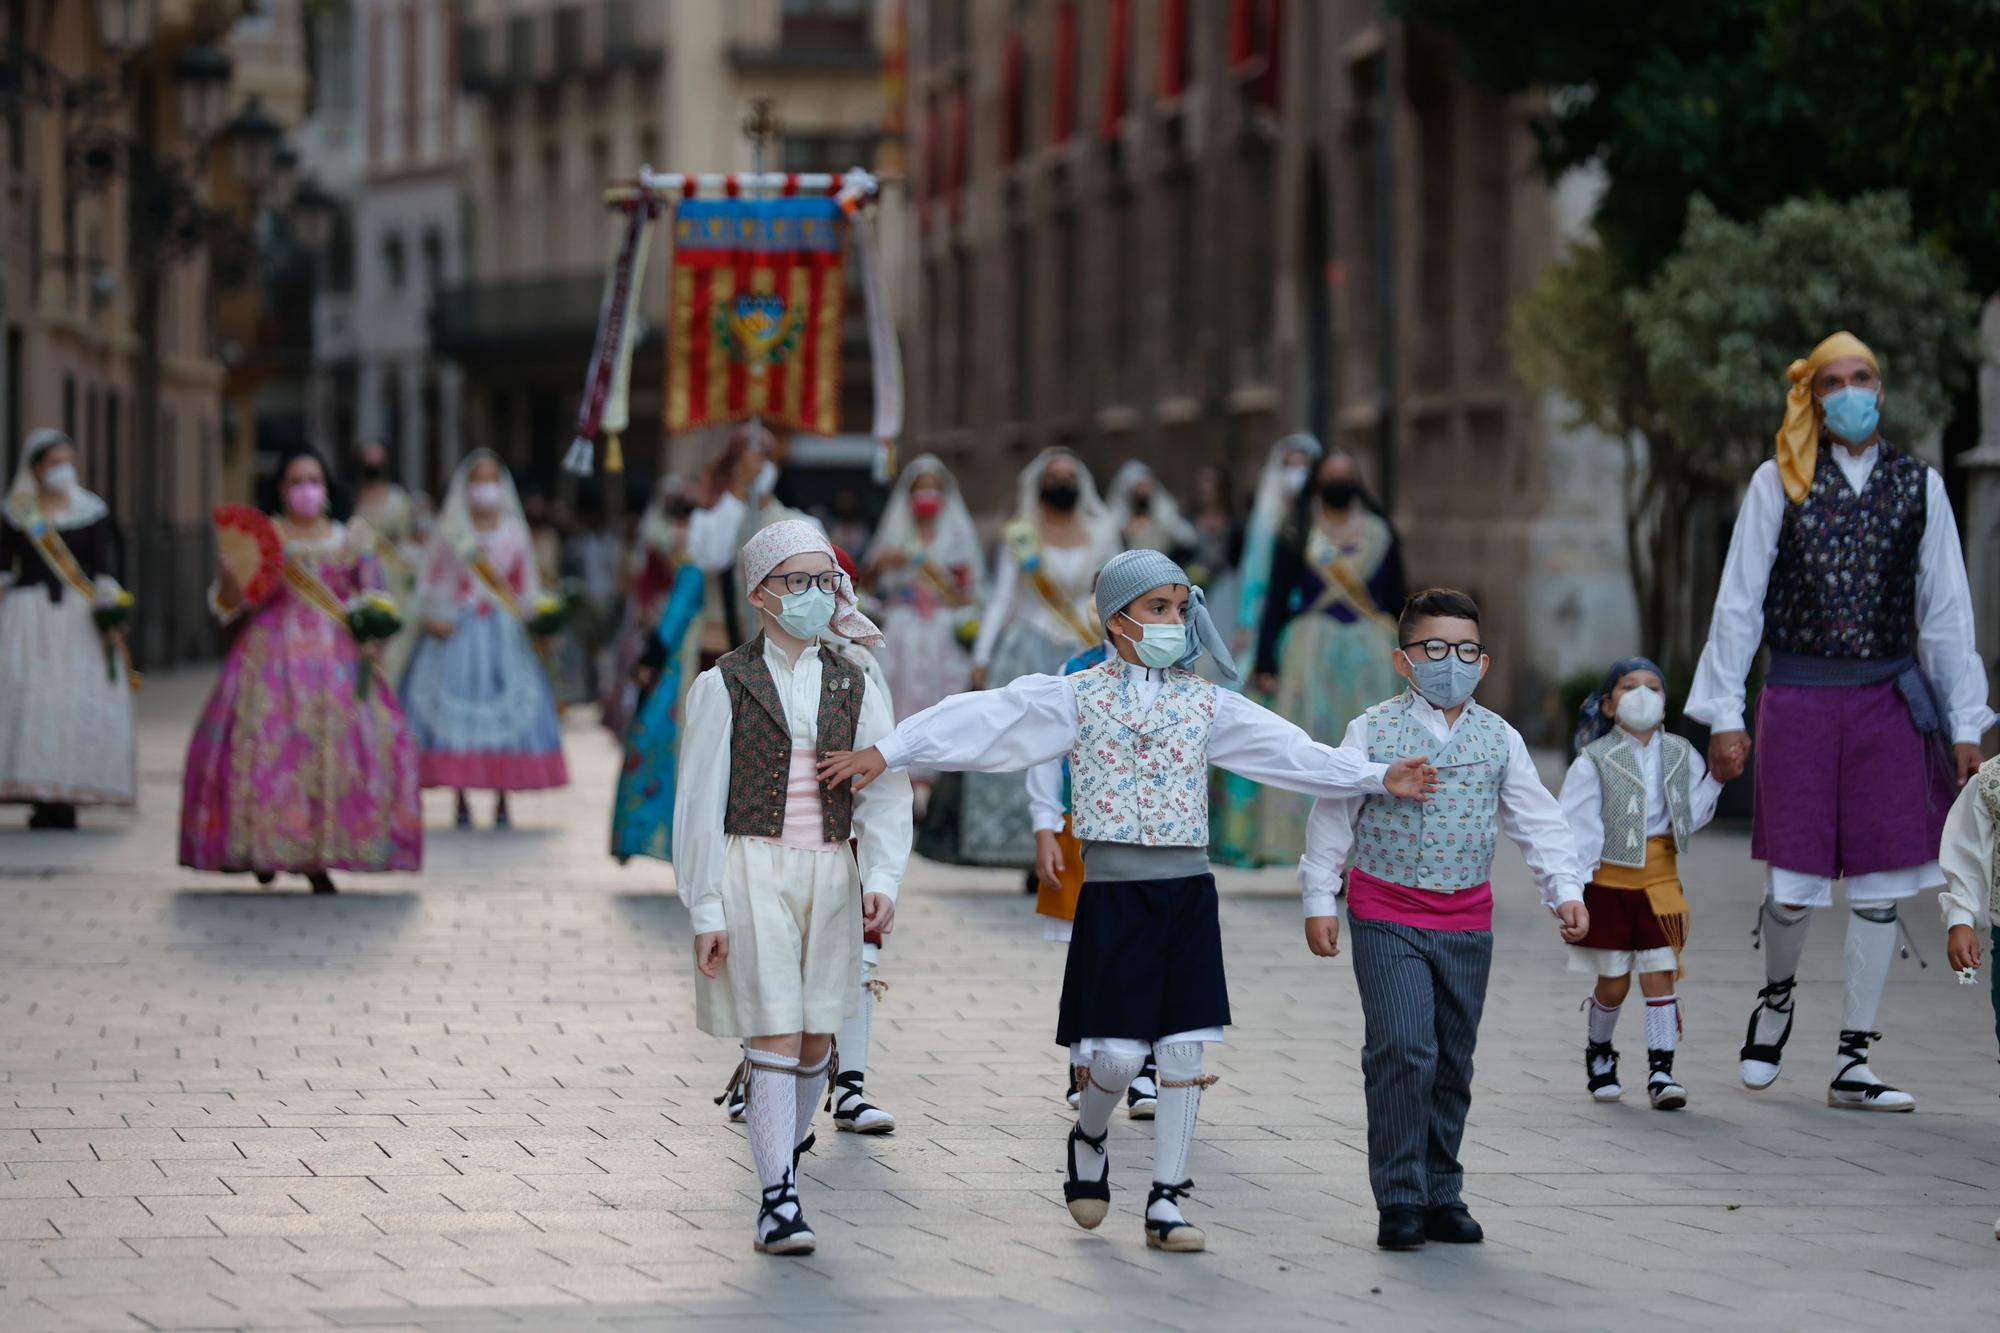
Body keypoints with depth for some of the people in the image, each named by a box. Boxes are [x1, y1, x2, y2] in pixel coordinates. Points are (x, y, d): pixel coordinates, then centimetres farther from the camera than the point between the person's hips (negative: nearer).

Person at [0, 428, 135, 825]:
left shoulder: (92, 512, 7)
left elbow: (106, 572, 2)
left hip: (79, 618, 0)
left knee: (78, 702, -7)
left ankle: (66, 802, -6)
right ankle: (41, 802, -5)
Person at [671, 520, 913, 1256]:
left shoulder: (855, 687, 8)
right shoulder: (725, 684, -2)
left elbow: (884, 795, 3)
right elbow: (698, 802, -3)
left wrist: (881, 879, -13)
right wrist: (705, 910, -8)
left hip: (830, 874, 4)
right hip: (752, 870, -4)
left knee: (816, 1038, 10)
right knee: (776, 1038, -10)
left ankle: (785, 1146, 35)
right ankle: (777, 1198, -7)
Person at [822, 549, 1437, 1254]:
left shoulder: (1204, 704, 9)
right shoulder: (1076, 697, -1)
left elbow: (1288, 749, 9)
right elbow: (982, 719, -7)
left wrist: (1377, 777, 2)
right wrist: (886, 753, -13)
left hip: (1187, 891, 3)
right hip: (1114, 894, -3)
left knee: (1184, 1051, 0)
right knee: (1117, 1053, -6)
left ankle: (1166, 1204, 8)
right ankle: (1089, 1138, 28)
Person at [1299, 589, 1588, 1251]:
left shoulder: (1499, 740, 5)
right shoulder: (1372, 732, -4)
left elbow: (1538, 822, 8)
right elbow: (1332, 818, 0)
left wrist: (1565, 891, -3)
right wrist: (1320, 901, -2)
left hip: (1467, 927, 4)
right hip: (1388, 918, -4)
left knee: (1453, 1062, 10)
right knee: (1403, 1049, -15)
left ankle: (1442, 1196, 20)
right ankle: (1400, 1198, -7)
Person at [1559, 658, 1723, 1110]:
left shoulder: (1681, 756, 6)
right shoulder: (1595, 762, -7)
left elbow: (1691, 816, 8)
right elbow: (1577, 827, -9)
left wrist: (1717, 780, -4)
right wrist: (1572, 890, -14)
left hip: (1660, 884, 3)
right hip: (1609, 882, -3)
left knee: (1660, 975, -3)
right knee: (1613, 982, 6)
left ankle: (1662, 1072, -2)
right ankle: (1598, 1056, 30)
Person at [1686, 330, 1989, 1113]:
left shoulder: (1917, 485, 5)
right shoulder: (1778, 484, 0)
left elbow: (1946, 613, 7)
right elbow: (1738, 602, 1)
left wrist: (1965, 724, 3)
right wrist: (1723, 716, -3)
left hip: (1889, 698, 2)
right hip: (1798, 697, -2)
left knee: (1879, 885, 1)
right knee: (1793, 886, -2)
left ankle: (1852, 1065, 10)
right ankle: (1777, 996, 31)